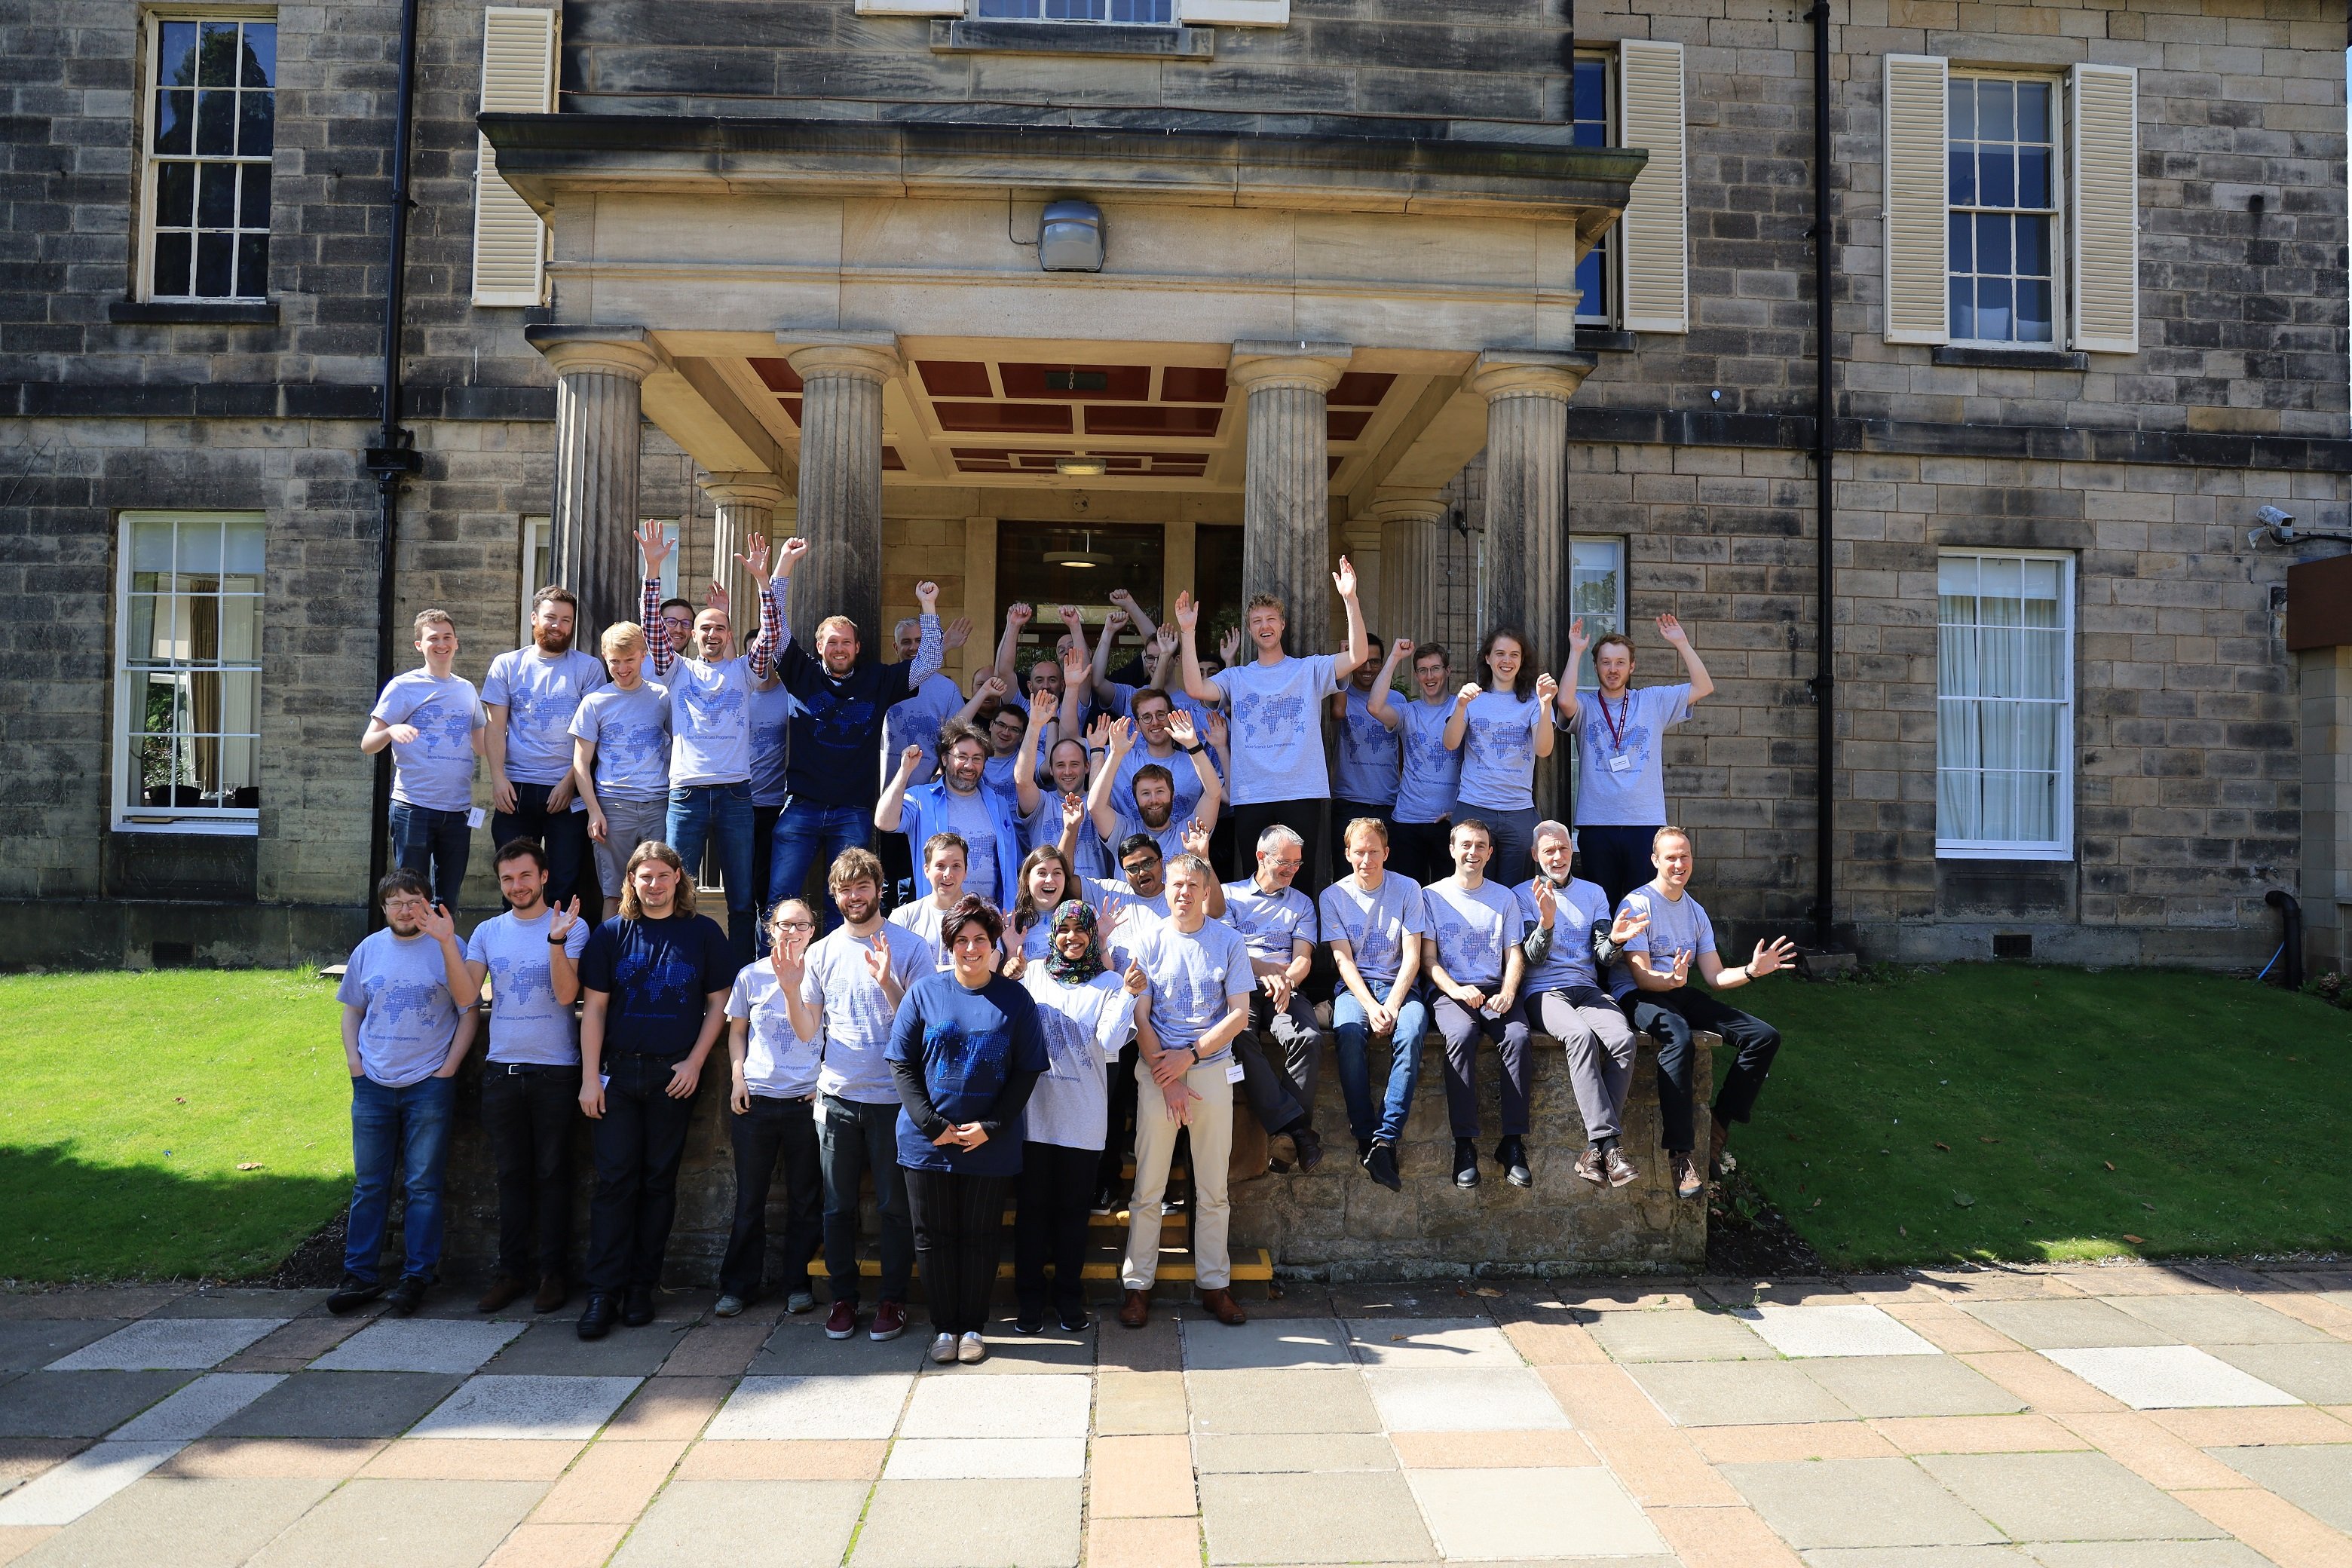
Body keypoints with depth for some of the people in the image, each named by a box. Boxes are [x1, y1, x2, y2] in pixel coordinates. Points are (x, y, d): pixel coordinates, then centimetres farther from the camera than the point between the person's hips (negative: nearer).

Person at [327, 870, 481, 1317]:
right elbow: (352, 1009, 17)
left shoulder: (448, 948, -3)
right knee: (369, 1185, 9)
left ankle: (417, 1276, 8)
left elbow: (468, 1011, -4)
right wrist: (353, 1059, 4)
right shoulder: (368, 950, 9)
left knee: (423, 1186, 1)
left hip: (428, 1086, -4)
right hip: (373, 1085, 4)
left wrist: (449, 1066, -11)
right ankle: (361, 1275, 17)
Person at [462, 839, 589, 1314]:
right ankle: (513, 1271, 18)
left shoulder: (572, 926, -3)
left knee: (552, 1173, 2)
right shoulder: (488, 932, 9)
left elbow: (566, 994, -13)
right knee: (511, 1175, 9)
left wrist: (556, 940, -24)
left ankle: (554, 1272, 11)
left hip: (555, 1070, -4)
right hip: (502, 1069, 4)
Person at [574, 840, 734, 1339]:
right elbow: (594, 1008, 3)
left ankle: (642, 1287, 14)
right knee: (614, 1180, -2)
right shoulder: (612, 934, 4)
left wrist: (695, 1062, -5)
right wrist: (590, 1077, -3)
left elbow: (718, 1003, 5)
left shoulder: (703, 933, 3)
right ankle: (603, 1292, 2)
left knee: (659, 1180, 6)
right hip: (618, 1073, 0)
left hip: (675, 1076, 0)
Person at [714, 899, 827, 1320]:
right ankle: (738, 1285, 18)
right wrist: (738, 1077, 2)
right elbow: (737, 1031, 14)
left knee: (805, 1198, 6)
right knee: (749, 1198, 7)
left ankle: (798, 1284, 18)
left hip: (806, 1100, -1)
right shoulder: (752, 975, 5)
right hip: (755, 1098, 1)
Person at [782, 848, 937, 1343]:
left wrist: (887, 982, -22)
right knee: (838, 1205, 10)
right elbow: (808, 1031, 7)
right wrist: (791, 989, -10)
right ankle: (843, 1297, 23)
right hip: (838, 1096, 3)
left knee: (894, 1205, 4)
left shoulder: (910, 948, -4)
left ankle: (893, 1298, 17)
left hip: (893, 1097, -3)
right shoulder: (822, 952, 7)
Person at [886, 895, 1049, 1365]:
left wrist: (990, 1127, -10)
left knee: (980, 1237, 8)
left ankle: (973, 1326, 22)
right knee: (934, 1237, 8)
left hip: (990, 1145, -1)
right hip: (927, 1142, 1)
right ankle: (944, 1326, 21)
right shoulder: (925, 992, 0)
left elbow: (1027, 1071, -1)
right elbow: (901, 1063, -1)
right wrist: (932, 1125, -10)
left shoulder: (1015, 999, 0)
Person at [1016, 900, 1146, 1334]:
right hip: (1034, 1111, 1)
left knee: (1074, 1208, 10)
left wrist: (1129, 994, -22)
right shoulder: (1032, 975, 4)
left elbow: (1110, 1042, -11)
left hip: (1083, 1116, -1)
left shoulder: (1110, 983, 1)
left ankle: (1070, 1296, 24)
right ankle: (1029, 1298, 20)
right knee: (1032, 1206, 8)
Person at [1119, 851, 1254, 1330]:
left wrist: (1190, 1055, -11)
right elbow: (1142, 1018, 0)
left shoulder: (1228, 941, 2)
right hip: (1157, 1068, 0)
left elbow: (1240, 1013, -2)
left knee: (1213, 1188, 6)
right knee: (1148, 1187, 1)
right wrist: (1167, 1077, -9)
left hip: (1213, 1070, 1)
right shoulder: (1149, 941, 2)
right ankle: (1138, 1285, 10)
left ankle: (1214, 1283, 16)